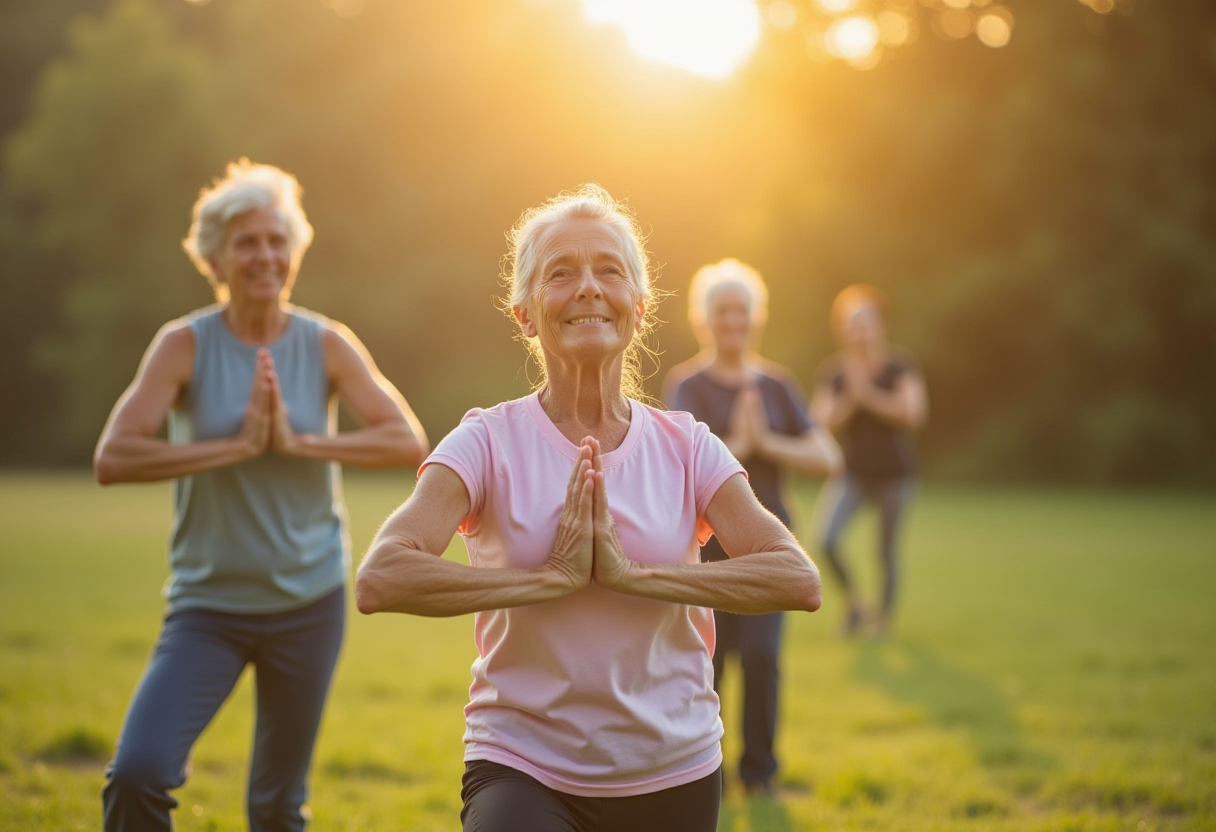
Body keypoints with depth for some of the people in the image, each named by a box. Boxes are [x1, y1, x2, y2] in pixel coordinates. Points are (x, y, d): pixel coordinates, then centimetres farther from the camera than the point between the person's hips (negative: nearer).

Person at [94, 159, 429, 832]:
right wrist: (238, 445, -23)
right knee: (136, 774, -19)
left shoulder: (327, 345, -3)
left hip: (309, 604, 2)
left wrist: (298, 441, -20)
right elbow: (113, 459, -19)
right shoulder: (185, 344, -8)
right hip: (208, 605, -2)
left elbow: (409, 442, -12)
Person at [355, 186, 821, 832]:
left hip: (675, 777, 3)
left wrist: (634, 572, -16)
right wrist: (553, 577, -18)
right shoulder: (489, 443, -4)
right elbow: (380, 580, -19)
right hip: (523, 771, -3)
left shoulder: (686, 447, 3)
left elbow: (799, 581, -9)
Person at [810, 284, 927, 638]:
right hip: (852, 472, 1)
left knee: (886, 551, 3)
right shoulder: (831, 372, -3)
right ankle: (853, 598, 7)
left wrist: (869, 395, -23)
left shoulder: (900, 366, -7)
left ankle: (884, 616, 26)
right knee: (826, 538, -18)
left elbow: (914, 414, -18)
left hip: (894, 473, -1)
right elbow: (823, 422, -9)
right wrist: (850, 397, -24)